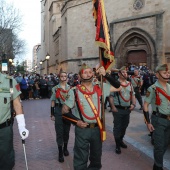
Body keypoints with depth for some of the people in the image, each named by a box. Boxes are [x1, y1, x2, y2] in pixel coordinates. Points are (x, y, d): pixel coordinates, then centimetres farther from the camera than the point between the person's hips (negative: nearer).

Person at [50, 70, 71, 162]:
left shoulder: (70, 88, 5)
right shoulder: (55, 88, -1)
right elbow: (53, 102, -1)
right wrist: (52, 114, -4)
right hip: (58, 111, -2)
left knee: (66, 130, 14)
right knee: (59, 132, 0)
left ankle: (65, 148, 33)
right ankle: (60, 152, 6)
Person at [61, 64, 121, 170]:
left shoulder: (100, 88, 0)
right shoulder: (74, 91, -9)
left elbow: (118, 87, 2)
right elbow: (65, 111, -3)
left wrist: (106, 75, -9)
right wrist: (76, 121, -15)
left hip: (97, 128, 3)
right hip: (82, 130, -3)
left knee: (96, 157, 22)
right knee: (81, 159, 12)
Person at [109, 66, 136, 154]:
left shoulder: (129, 84, 11)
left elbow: (133, 95, 16)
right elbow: (111, 96, -11)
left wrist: (133, 104, 2)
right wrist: (113, 107, -18)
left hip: (127, 109, 6)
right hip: (118, 109, -6)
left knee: (124, 126, 17)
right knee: (117, 127, 2)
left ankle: (121, 140, 37)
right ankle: (117, 145, 15)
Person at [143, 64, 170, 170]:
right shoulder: (152, 89, -13)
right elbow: (145, 106, -11)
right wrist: (148, 122, -14)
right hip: (159, 120, -6)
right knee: (159, 145, 2)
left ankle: (158, 161, 38)